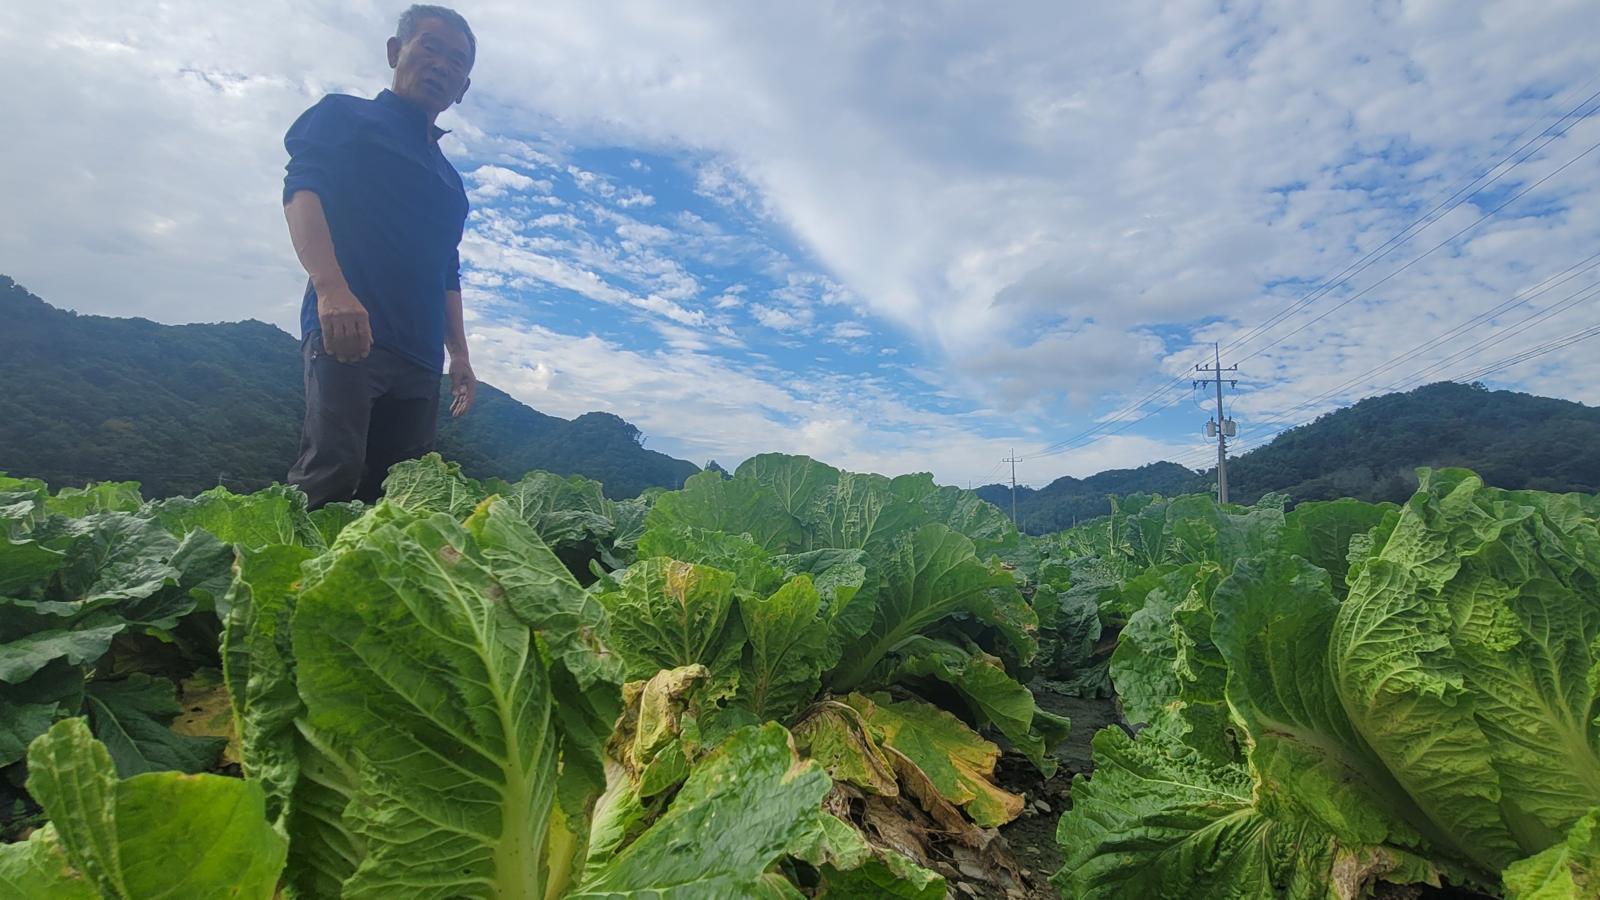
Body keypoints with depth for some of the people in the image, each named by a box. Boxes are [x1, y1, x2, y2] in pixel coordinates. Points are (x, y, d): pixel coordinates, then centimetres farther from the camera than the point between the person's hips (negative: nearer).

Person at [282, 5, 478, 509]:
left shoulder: (447, 177, 29)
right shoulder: (345, 117, 12)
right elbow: (301, 190, -4)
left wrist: (459, 355, 17)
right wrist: (331, 287, -23)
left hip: (419, 358, 6)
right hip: (347, 330, -6)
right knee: (330, 474, -19)